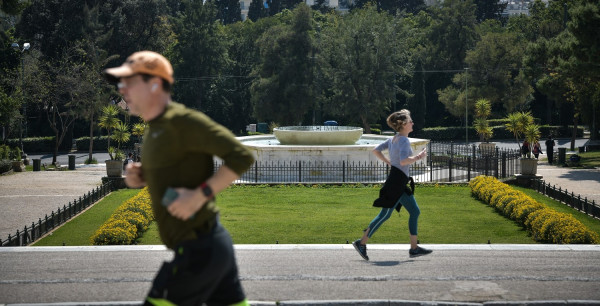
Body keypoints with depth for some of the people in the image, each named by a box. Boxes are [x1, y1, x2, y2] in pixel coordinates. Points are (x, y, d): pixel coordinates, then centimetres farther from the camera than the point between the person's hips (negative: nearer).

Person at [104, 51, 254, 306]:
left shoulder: (184, 121, -16)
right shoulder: (155, 128, 14)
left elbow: (241, 157, -21)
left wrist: (200, 195, -25)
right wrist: (140, 177, 7)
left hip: (198, 249, -10)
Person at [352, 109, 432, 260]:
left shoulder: (393, 139, 14)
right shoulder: (404, 140, -14)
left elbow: (376, 150, 19)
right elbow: (404, 161, -27)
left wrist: (389, 162, 19)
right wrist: (418, 157, -14)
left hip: (400, 183, 10)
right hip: (396, 181, -10)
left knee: (415, 211, 10)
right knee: (385, 214, -5)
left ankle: (414, 248, 10)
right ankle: (362, 243, 2)